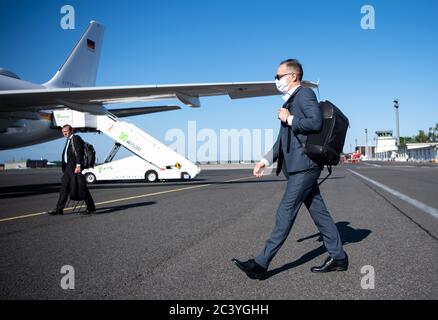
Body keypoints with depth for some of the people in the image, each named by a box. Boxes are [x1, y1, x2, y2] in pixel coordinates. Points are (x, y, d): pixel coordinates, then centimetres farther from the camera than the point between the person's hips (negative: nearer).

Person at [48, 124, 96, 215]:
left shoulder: (76, 138, -5)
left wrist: (78, 165, -24)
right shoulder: (68, 141, 21)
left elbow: (79, 152, -15)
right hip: (67, 168, 9)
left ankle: (91, 207, 4)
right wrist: (64, 168, 17)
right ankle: (59, 209, 12)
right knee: (64, 188, 8)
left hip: (74, 167, -9)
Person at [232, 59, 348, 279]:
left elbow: (316, 122, -21)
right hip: (298, 166, 10)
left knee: (286, 211, -9)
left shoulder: (305, 94, -5)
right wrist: (266, 160, 20)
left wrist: (288, 119, -11)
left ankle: (261, 263, -8)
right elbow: (283, 139, 25)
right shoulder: (291, 101, 22)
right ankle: (338, 257, 19)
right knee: (318, 211, 11)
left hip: (304, 165, -10)